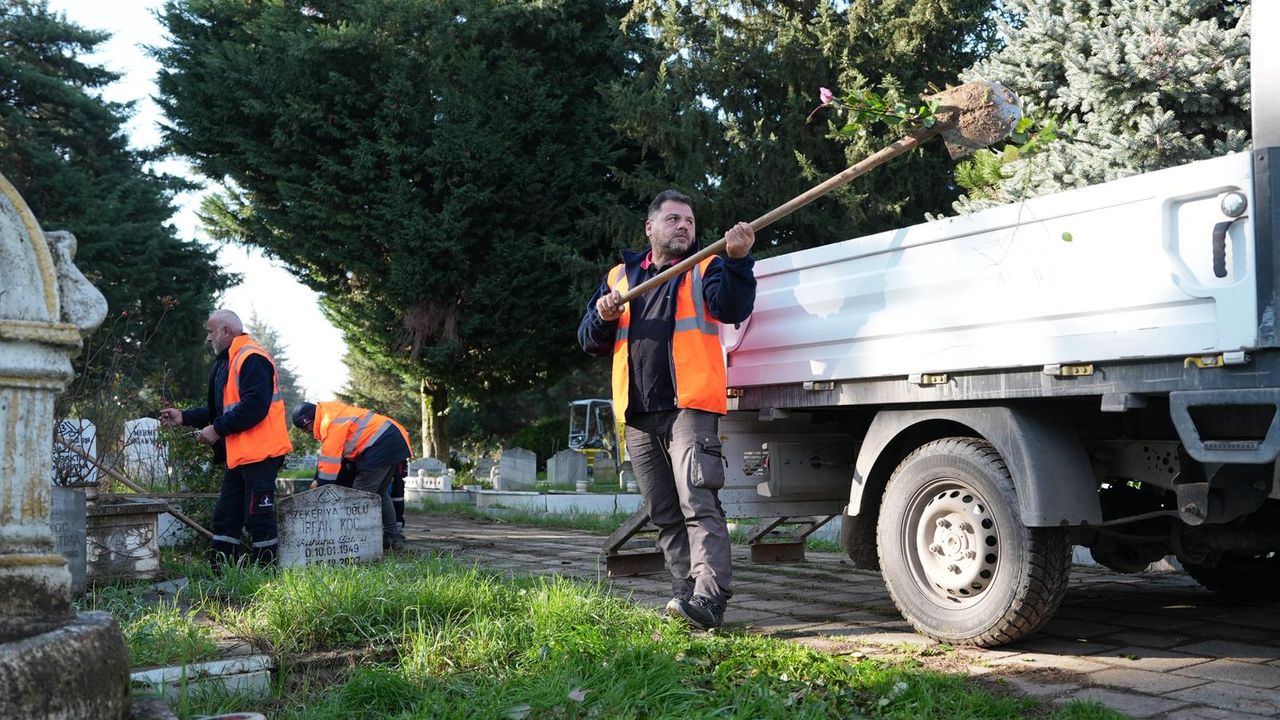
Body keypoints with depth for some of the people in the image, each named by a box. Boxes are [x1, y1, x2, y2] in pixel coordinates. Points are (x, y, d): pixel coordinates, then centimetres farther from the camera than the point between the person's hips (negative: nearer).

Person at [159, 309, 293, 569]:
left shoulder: (251, 359, -14)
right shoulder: (225, 363, 20)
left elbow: (254, 407, -25)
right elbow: (221, 410, 25)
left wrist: (217, 430, -18)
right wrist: (184, 417, 17)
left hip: (259, 453, -11)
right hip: (239, 455, 11)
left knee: (258, 518, -6)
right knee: (225, 517, 12)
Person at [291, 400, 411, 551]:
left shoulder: (330, 423, -13)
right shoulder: (332, 412, 19)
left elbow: (329, 461, -14)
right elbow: (328, 456, 23)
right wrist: (318, 480, 21)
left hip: (382, 444, -11)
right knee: (380, 492, 20)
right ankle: (394, 537, 23)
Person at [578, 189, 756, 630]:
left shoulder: (705, 269, 9)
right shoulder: (619, 277, 20)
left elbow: (733, 308, -11)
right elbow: (590, 341, 19)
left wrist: (738, 260, -27)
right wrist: (603, 317, -4)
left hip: (689, 406, -5)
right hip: (638, 415, 5)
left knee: (698, 503, -16)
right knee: (664, 514, 8)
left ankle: (710, 598, -22)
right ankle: (686, 592, 15)